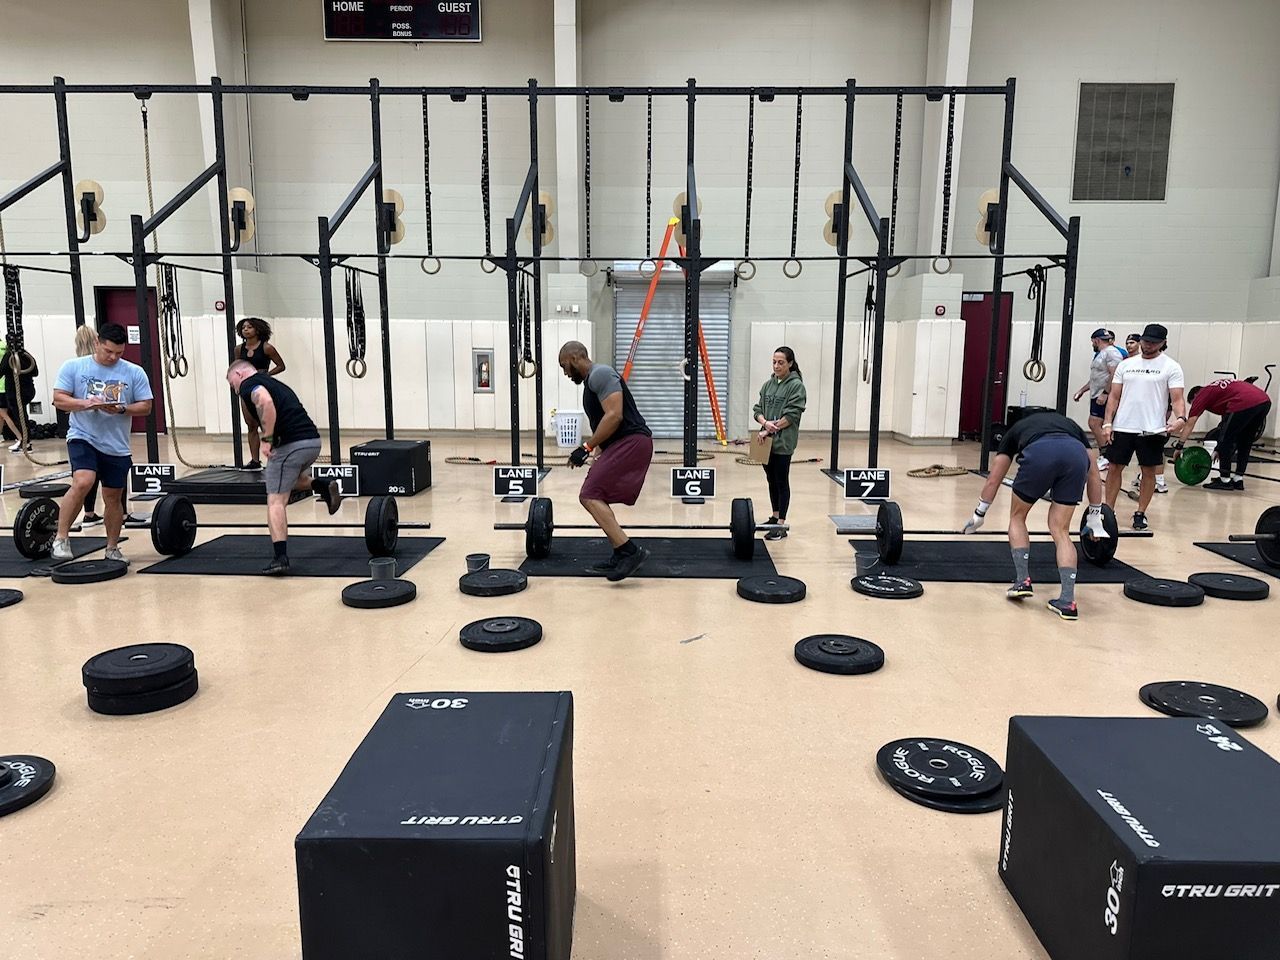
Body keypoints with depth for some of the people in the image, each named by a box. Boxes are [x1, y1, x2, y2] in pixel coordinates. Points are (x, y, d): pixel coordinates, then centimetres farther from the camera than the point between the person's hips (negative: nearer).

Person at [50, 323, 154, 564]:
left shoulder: (134, 373, 3)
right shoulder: (73, 367, 1)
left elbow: (145, 406, 2)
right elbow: (59, 399, -3)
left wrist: (122, 409, -17)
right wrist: (86, 403, -20)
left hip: (117, 445, 2)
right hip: (83, 437, -2)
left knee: (113, 498, 10)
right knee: (82, 482, -25)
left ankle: (112, 549, 24)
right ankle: (61, 539, -12)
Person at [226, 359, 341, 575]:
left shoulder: (249, 385, 2)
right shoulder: (273, 383, 30)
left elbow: (266, 402, -22)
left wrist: (267, 439, -19)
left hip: (291, 444, -8)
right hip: (313, 441, 8)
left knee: (276, 500, -2)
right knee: (286, 476, 34)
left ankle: (280, 558, -9)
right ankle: (323, 487, 12)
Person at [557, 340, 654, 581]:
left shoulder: (600, 374, -9)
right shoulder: (592, 381, 24)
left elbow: (614, 416, -20)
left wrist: (587, 447, -18)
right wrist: (596, 451, 30)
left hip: (631, 442, -11)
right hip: (622, 444, 11)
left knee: (590, 496, -17)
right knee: (595, 496, 15)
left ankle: (630, 551, -20)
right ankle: (622, 555, 16)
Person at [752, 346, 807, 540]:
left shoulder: (796, 385, -8)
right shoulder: (768, 384, 11)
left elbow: (791, 415, -14)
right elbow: (757, 409, 9)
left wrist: (770, 430, -16)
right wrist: (765, 422, -12)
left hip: (783, 442, -6)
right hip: (766, 441, 6)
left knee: (782, 482, -2)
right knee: (771, 480, 15)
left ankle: (781, 525, 2)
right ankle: (775, 517, 29)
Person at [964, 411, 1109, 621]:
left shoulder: (1016, 429, 39)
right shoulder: (1070, 425, 44)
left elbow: (993, 480, 37)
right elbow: (1093, 473, 39)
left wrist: (979, 515, 46)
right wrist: (1094, 517, 46)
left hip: (1039, 453, -2)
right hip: (1076, 454, 2)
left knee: (1018, 517, 24)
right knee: (1061, 531, 14)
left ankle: (1022, 581, 17)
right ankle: (1067, 601, 7)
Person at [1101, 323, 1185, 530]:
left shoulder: (1171, 367, 0)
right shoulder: (1126, 364, 9)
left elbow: (1177, 399, -7)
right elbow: (1114, 396, 9)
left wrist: (1181, 417, -27)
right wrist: (1107, 423, -1)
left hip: (1152, 430, -2)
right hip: (1122, 427, 2)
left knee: (1149, 471, 5)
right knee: (1115, 467, 4)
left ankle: (1140, 514, 16)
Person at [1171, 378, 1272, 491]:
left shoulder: (1201, 395, 16)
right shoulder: (1217, 389, 36)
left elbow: (1190, 423, 11)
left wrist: (1179, 446, 15)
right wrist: (1220, 448, 40)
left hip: (1245, 404, -8)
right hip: (1265, 401, 8)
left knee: (1225, 440, 6)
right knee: (1245, 442, 22)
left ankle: (1224, 480, 11)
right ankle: (1238, 480, 26)